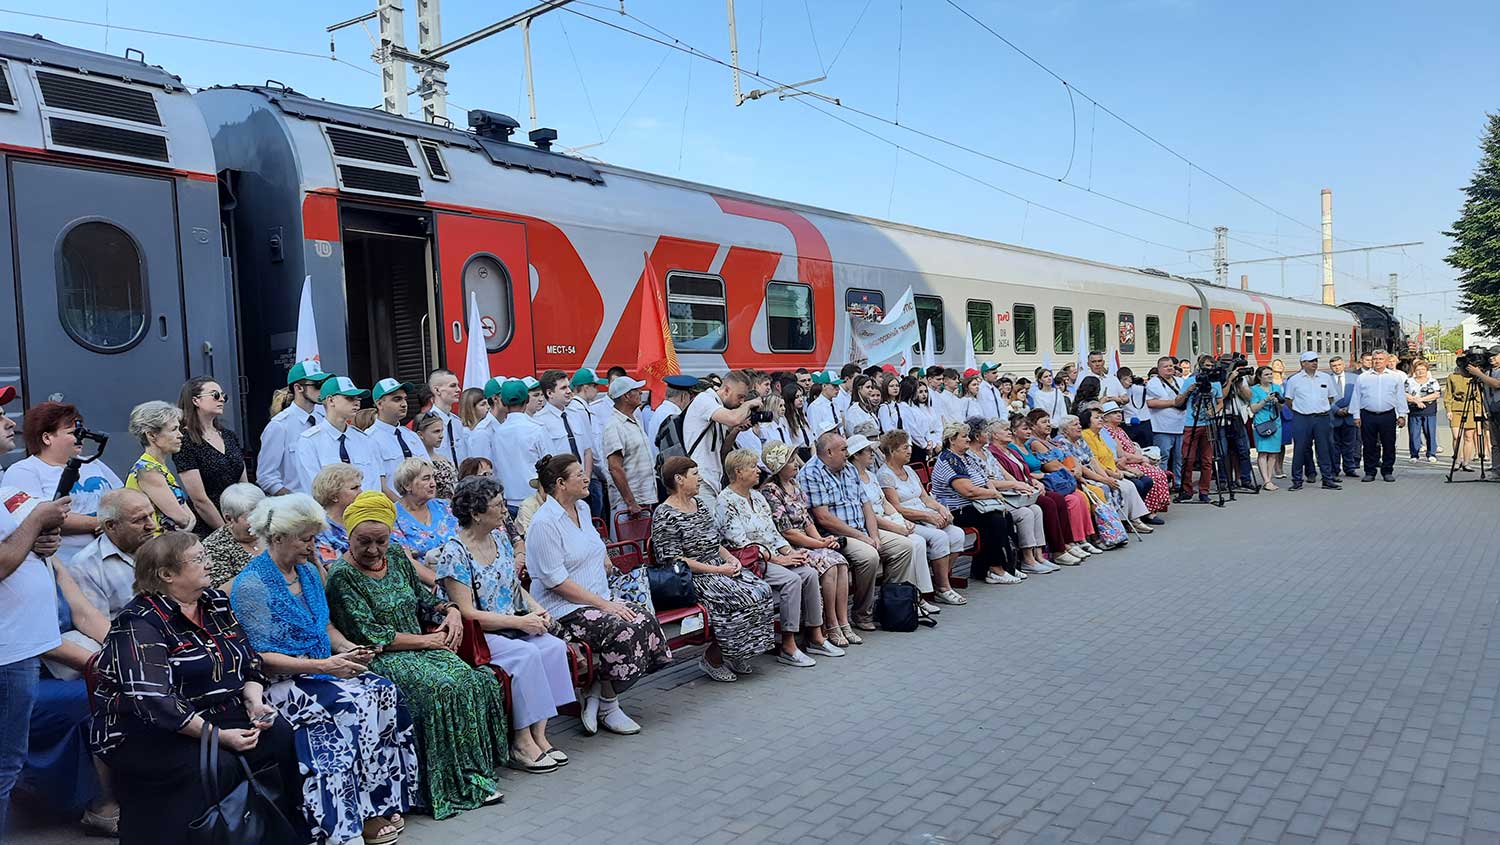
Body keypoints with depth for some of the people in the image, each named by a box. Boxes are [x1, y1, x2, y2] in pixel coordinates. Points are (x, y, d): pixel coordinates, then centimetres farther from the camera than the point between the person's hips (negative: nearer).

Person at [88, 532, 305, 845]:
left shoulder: (216, 602, 9)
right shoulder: (140, 623, -14)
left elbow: (250, 662, 13)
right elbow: (154, 700, -24)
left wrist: (254, 701, -7)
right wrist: (218, 735, -26)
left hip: (214, 715, 7)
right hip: (145, 731, -6)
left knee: (279, 735, -16)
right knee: (217, 766, -31)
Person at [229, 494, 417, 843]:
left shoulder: (309, 571, 11)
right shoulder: (250, 585, -12)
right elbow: (261, 657, -15)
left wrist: (346, 648, 0)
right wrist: (323, 665, -21)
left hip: (325, 669, 7)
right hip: (281, 682, -7)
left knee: (384, 691, -19)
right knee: (352, 704, -29)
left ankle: (385, 802, -14)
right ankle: (364, 816, -17)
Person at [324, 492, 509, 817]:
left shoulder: (396, 557, 12)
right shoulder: (342, 576, -8)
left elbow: (424, 598, 23)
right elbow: (370, 635, -14)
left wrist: (450, 610, 1)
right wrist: (427, 640, -12)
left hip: (421, 646, 7)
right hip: (381, 658, -6)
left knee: (477, 681, -19)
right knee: (439, 689, -31)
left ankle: (474, 772, -10)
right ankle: (447, 786, -18)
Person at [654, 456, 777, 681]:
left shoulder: (700, 503, 16)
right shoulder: (665, 515, -12)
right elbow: (674, 560, -17)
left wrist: (731, 558, 2)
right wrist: (718, 570, -18)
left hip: (719, 567, 9)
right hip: (692, 578, -8)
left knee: (762, 590, -13)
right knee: (743, 599, -25)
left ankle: (734, 655, -1)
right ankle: (712, 660, -8)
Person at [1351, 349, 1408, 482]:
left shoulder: (1395, 376, 8)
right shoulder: (1362, 377, 7)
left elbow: (1401, 397, 9)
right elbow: (1356, 398, 8)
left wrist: (1402, 415, 4)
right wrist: (1356, 416, 2)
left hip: (1388, 416, 0)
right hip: (1368, 415, 0)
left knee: (1389, 445, 4)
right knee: (1369, 446, 3)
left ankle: (1387, 472, 14)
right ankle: (1369, 472, 11)